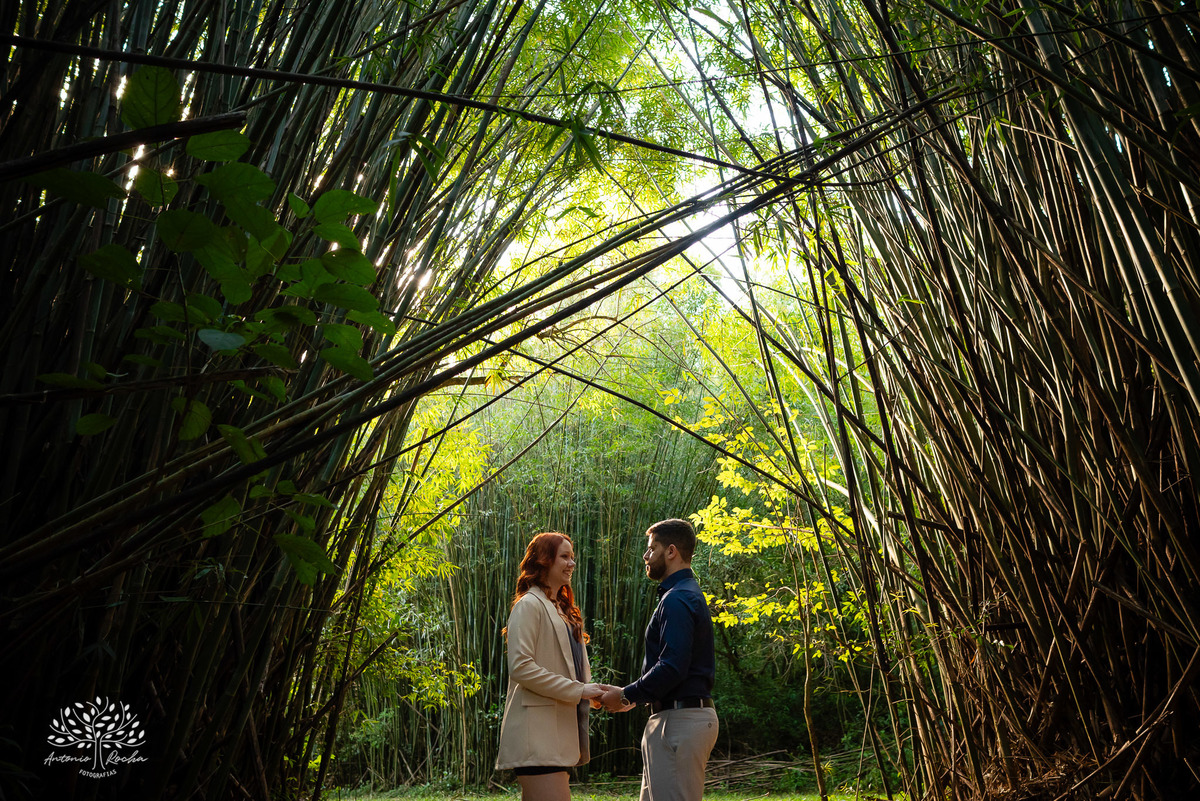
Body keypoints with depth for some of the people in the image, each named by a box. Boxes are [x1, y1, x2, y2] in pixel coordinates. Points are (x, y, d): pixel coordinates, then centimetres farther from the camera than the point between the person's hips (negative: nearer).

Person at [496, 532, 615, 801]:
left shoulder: (562, 609, 21)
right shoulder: (530, 605, -8)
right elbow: (520, 667, -18)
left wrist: (594, 692, 2)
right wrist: (578, 690, -18)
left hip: (558, 733, 9)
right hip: (538, 735, -9)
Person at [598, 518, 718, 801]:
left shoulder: (677, 600, -16)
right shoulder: (689, 595, 18)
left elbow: (672, 668, -25)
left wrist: (626, 696, -12)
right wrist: (633, 695, 14)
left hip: (679, 721, -11)